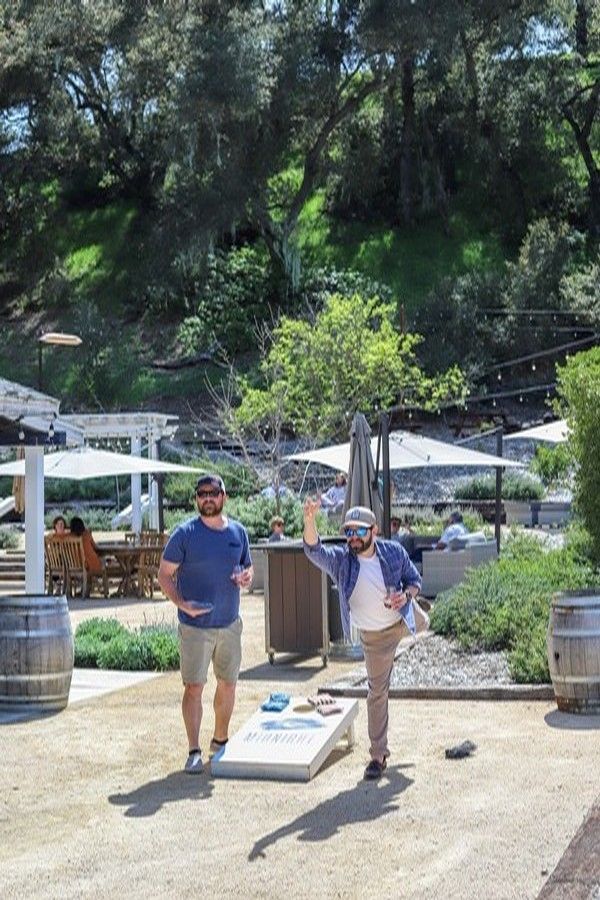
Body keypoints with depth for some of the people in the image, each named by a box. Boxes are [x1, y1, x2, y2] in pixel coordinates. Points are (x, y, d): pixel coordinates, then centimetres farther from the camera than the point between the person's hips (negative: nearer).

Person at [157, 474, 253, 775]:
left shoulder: (238, 532, 5)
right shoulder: (185, 533, -8)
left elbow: (247, 566, 18)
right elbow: (164, 575, -7)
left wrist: (246, 576, -7)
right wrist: (182, 603, -22)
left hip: (230, 623, 5)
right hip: (195, 626, -5)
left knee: (228, 684, 14)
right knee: (194, 687, -4)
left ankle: (220, 740, 32)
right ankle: (194, 751, 3)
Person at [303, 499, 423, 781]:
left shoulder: (394, 552, -23)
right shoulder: (340, 560, -28)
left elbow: (414, 580, -8)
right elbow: (314, 550, -47)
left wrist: (406, 594, -31)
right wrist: (309, 522, -66)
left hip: (404, 619, 1)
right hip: (374, 636, -1)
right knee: (377, 691, 5)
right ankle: (379, 755, 17)